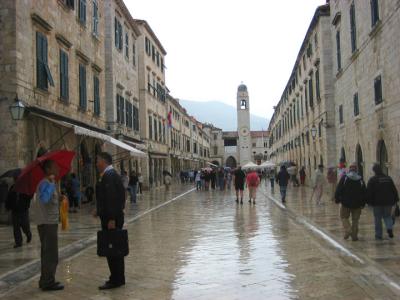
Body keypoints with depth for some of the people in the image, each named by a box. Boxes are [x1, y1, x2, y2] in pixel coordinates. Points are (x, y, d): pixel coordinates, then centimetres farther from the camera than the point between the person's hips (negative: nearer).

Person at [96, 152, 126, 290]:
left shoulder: (108, 176, -16)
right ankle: (119, 278, 25)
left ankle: (116, 280, 2)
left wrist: (111, 219, -23)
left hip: (111, 218, -10)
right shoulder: (113, 174, 16)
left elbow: (112, 197, -22)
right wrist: (100, 210, 17)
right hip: (113, 216, 10)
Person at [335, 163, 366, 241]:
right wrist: (363, 203, 10)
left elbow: (339, 189, -9)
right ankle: (354, 236, 12)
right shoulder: (360, 180, 1)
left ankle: (348, 230, -9)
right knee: (355, 220, 11)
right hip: (357, 204, 2)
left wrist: (337, 199, 1)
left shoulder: (344, 178, -7)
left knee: (344, 217, 12)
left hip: (346, 203, -2)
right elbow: (364, 193, 4)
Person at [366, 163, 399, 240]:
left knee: (378, 219, 5)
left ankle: (378, 235, 6)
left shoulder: (372, 180, -6)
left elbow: (369, 192, -9)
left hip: (377, 203, -3)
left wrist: (369, 202, -3)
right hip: (388, 202, 3)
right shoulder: (388, 178, 8)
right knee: (387, 216, 17)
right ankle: (390, 228, -10)